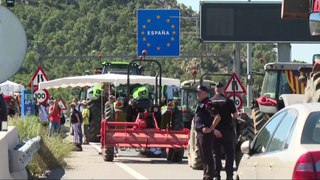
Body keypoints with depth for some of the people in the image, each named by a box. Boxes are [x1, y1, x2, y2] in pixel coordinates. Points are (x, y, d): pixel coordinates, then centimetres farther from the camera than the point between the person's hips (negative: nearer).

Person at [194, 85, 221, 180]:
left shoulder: (207, 104, -13)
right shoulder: (200, 104, 18)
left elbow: (217, 116, -23)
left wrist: (211, 129, -22)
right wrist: (213, 130, 18)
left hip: (205, 133, -10)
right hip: (200, 133, 10)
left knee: (207, 157, -8)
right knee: (203, 157, 15)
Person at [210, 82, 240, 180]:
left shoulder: (210, 101, -1)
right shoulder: (228, 101, -6)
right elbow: (236, 116, -4)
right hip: (227, 130, -2)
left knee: (216, 154, 9)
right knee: (229, 153, 6)